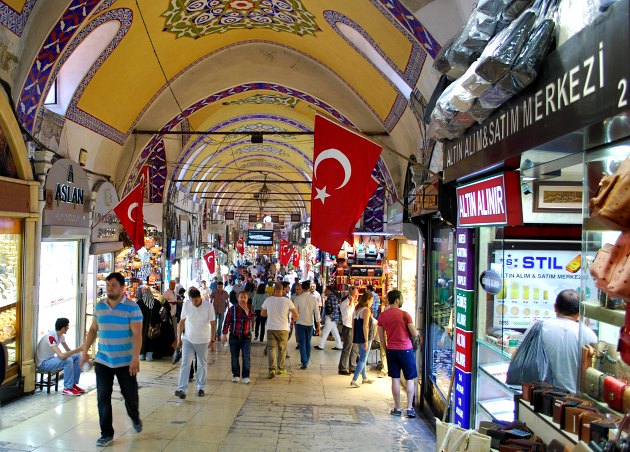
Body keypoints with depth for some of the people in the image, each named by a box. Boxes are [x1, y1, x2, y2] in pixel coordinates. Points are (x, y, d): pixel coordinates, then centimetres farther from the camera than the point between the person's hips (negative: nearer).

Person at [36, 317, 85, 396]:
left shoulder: (61, 336, 0)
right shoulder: (50, 337, -29)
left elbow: (68, 350, 6)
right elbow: (61, 355, -38)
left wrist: (77, 350, -13)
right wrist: (78, 349, -33)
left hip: (51, 359, 9)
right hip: (43, 363, -9)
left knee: (77, 357, -1)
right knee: (68, 360, -30)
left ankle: (74, 384, 4)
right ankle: (67, 388, -19)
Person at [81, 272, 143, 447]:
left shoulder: (132, 307, -11)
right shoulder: (99, 306, 4)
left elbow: (137, 334, -15)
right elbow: (93, 330, 14)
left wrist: (135, 358, -23)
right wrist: (85, 351, 10)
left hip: (125, 362, -3)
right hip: (102, 361, 3)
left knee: (130, 395, 8)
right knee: (103, 398, 2)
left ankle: (135, 418, 39)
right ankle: (106, 434, 15)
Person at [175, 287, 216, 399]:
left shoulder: (208, 306, -13)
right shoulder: (186, 305, -7)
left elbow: (213, 324, -6)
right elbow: (181, 322, 3)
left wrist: (212, 341, -6)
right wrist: (179, 338, 3)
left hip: (203, 340, -1)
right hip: (187, 339, 1)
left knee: (202, 365, 10)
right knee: (185, 364, -6)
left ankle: (201, 388, 24)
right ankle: (181, 389, -6)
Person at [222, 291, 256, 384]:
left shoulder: (250, 309, 2)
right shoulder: (232, 309, -1)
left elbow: (252, 318, -18)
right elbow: (227, 322, 0)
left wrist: (246, 309, -21)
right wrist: (224, 334, -3)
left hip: (246, 337, 0)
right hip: (234, 337, 0)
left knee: (246, 358, -4)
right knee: (234, 357, 8)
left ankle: (245, 376, 2)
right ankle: (236, 375, 22)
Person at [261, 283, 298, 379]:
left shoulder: (268, 300, -3)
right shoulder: (287, 300, -7)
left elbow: (262, 313, 9)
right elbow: (296, 314, -6)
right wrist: (294, 319, 16)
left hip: (271, 328, 0)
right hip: (283, 328, 0)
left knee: (271, 348, 3)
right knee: (282, 349, 15)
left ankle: (272, 369, -11)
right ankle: (280, 369, 23)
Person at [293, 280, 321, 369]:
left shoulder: (297, 298, -9)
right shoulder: (313, 298, -4)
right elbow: (317, 313, -3)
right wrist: (318, 326, 3)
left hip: (300, 323, -2)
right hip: (310, 323, 2)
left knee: (302, 343, 2)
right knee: (308, 342, 17)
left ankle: (304, 363, -5)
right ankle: (306, 361, 25)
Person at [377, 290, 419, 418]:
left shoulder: (382, 315, 1)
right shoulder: (404, 314, -12)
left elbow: (381, 336, 6)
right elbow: (415, 333, -12)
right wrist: (416, 331, 10)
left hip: (391, 350, 4)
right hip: (406, 349, -4)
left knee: (395, 379, 8)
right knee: (410, 379, 8)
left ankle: (397, 408, 12)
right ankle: (410, 408, 6)